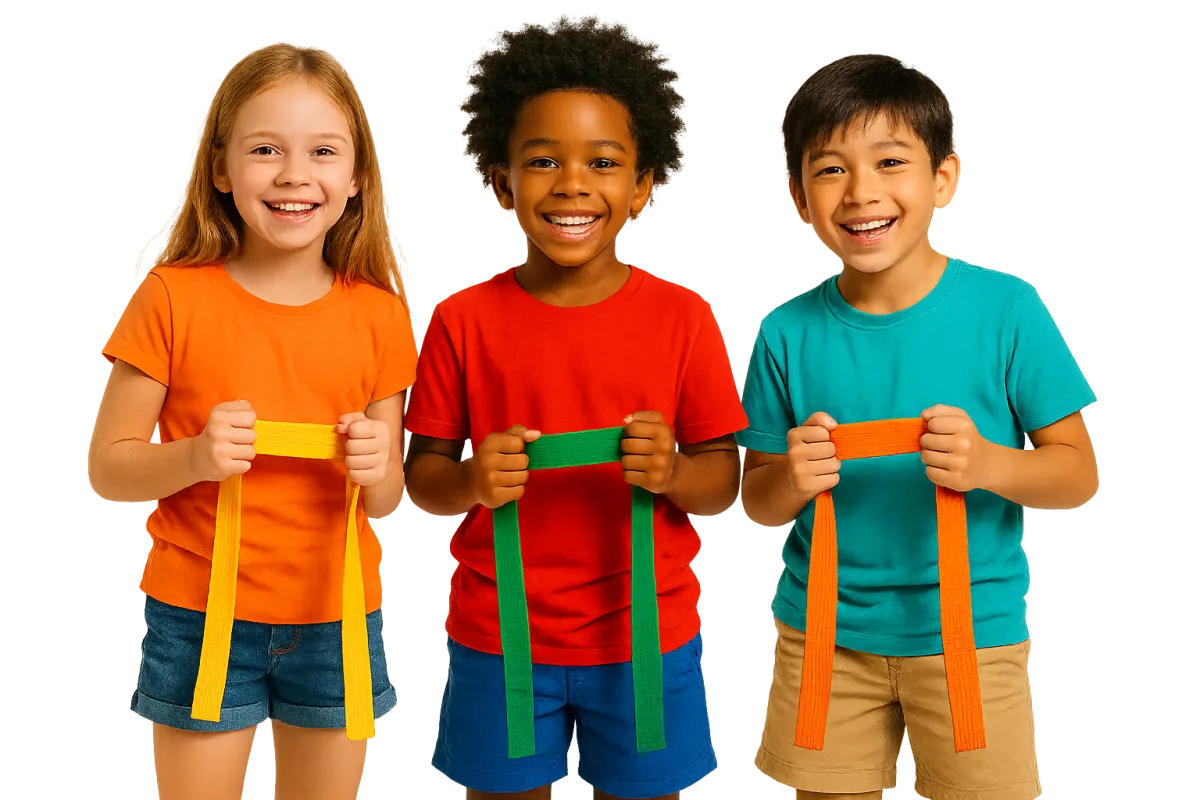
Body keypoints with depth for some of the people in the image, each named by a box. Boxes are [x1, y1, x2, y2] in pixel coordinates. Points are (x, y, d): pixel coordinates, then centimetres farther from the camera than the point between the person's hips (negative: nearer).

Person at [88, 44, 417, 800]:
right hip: (199, 618, -2)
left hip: (337, 620, 2)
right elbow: (109, 466, -4)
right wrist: (194, 457, -23)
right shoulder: (174, 299, -7)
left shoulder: (378, 317, -1)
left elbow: (387, 501, 5)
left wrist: (377, 469, -16)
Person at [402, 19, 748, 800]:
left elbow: (726, 476, -1)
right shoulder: (464, 321, -4)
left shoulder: (681, 316, -4)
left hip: (645, 636, 0)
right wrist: (470, 483, -21)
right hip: (498, 639, 0)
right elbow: (421, 474, 0)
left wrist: (676, 474, -22)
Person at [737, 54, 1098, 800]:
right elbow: (758, 498, 3)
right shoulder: (788, 332, -4)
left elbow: (1078, 472, -5)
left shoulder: (1006, 309, -9)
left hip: (971, 631, -1)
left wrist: (989, 465, -25)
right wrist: (793, 480, -20)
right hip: (823, 632, 2)